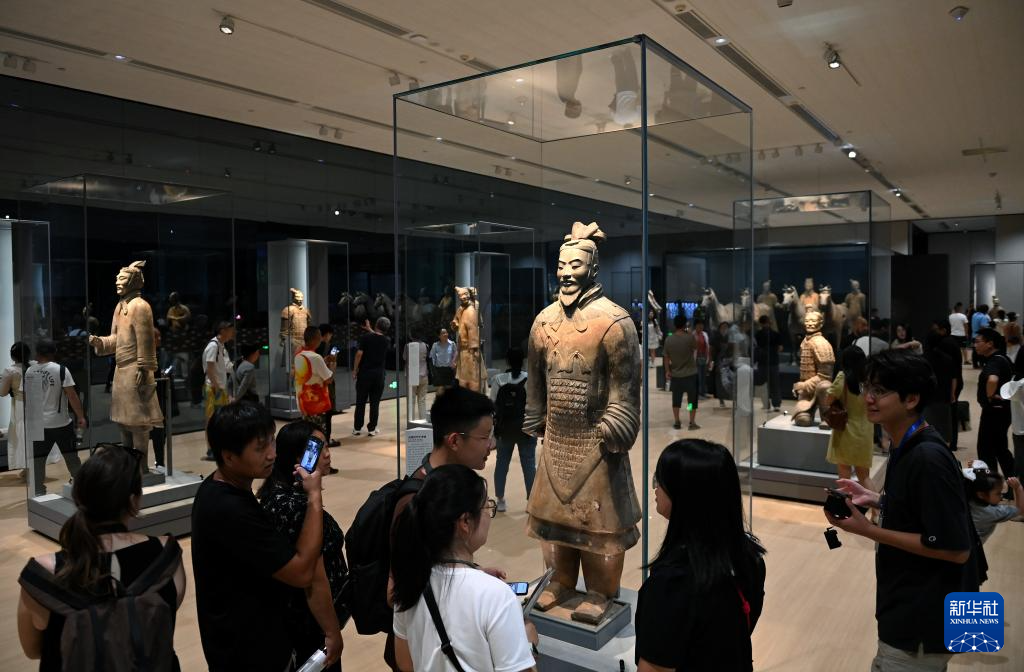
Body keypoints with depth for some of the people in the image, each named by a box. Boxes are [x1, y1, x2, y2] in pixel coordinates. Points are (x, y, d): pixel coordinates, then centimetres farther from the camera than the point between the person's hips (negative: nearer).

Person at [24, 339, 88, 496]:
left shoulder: (28, 372, 4)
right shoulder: (61, 370, -10)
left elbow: (25, 397, 11)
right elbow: (72, 396, -12)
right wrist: (81, 417, -6)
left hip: (37, 424, 3)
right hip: (60, 423, -3)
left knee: (38, 459, 7)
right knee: (71, 456, 11)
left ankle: (38, 492, 8)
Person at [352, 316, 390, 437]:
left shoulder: (365, 337, -7)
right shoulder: (385, 341, 4)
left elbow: (359, 354, -12)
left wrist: (355, 370, -3)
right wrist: (369, 329, 40)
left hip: (364, 373, -2)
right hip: (378, 374, 2)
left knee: (360, 402, 7)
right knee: (375, 402, 6)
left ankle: (357, 428, 12)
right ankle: (372, 429, 7)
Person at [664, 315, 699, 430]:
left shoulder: (668, 339, -5)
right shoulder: (690, 337, -15)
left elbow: (666, 357, -1)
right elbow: (695, 348, 5)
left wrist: (667, 371, 10)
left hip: (675, 374, 3)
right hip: (690, 373, -3)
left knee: (676, 399, 12)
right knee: (692, 398, 7)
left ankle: (676, 422, 16)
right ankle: (692, 423, 8)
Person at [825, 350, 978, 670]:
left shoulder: (928, 459, -26)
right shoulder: (907, 447, 3)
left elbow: (956, 549, -25)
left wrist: (867, 530, -24)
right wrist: (875, 499, 3)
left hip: (922, 622, -9)